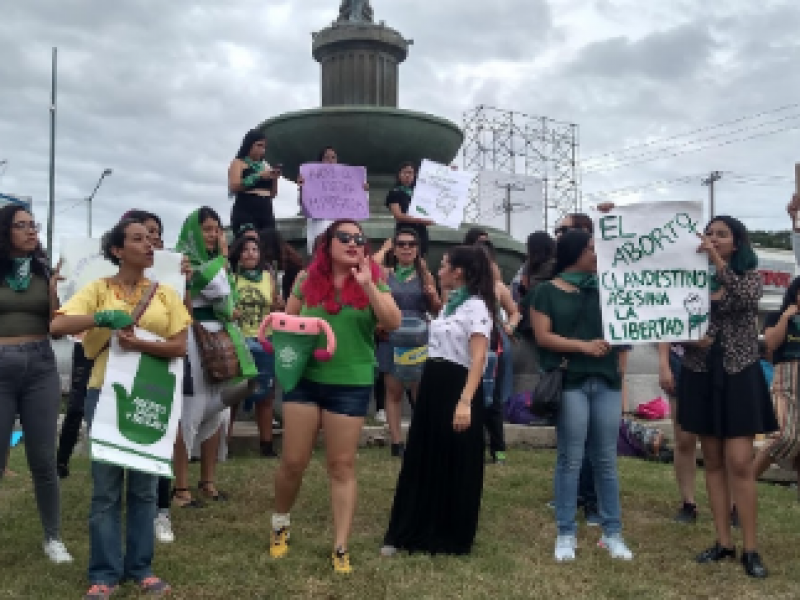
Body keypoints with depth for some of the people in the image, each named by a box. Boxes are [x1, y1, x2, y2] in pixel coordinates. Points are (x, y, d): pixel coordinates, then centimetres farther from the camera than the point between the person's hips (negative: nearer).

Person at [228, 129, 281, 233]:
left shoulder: (265, 166, 19)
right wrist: (258, 176, -14)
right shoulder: (238, 163, 5)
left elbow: (272, 195, 20)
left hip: (266, 212, 5)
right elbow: (233, 188, -10)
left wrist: (275, 179, 2)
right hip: (245, 212, -5)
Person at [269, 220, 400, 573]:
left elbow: (393, 323, -13)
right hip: (304, 378, 1)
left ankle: (341, 548, 14)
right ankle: (280, 525, 32)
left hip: (351, 384, -1)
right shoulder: (308, 281, 4)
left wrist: (368, 286, -23)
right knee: (293, 462, 5)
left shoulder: (372, 282, 1)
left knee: (342, 466, 5)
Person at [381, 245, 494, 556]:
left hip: (457, 388, -10)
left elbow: (478, 358, -24)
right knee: (421, 460, 11)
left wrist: (465, 401, -32)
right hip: (433, 385, 10)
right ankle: (408, 532, 19)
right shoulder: (451, 304, 15)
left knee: (456, 466, 2)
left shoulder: (476, 307, -14)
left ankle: (451, 538, 15)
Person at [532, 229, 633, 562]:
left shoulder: (603, 286, 14)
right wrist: (583, 346, -14)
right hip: (570, 383, -4)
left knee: (606, 459, 7)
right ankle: (566, 534, 9)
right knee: (570, 459, 0)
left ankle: (612, 533, 15)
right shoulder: (548, 291, 3)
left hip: (606, 381, 4)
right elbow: (542, 336, -5)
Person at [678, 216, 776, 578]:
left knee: (739, 462, -8)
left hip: (739, 376, -3)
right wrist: (691, 340, -15)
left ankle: (750, 549, 0)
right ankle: (723, 542, 15)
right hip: (701, 376, 3)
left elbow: (746, 298, -24)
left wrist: (718, 261, -27)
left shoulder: (749, 276, 0)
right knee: (713, 462, 7)